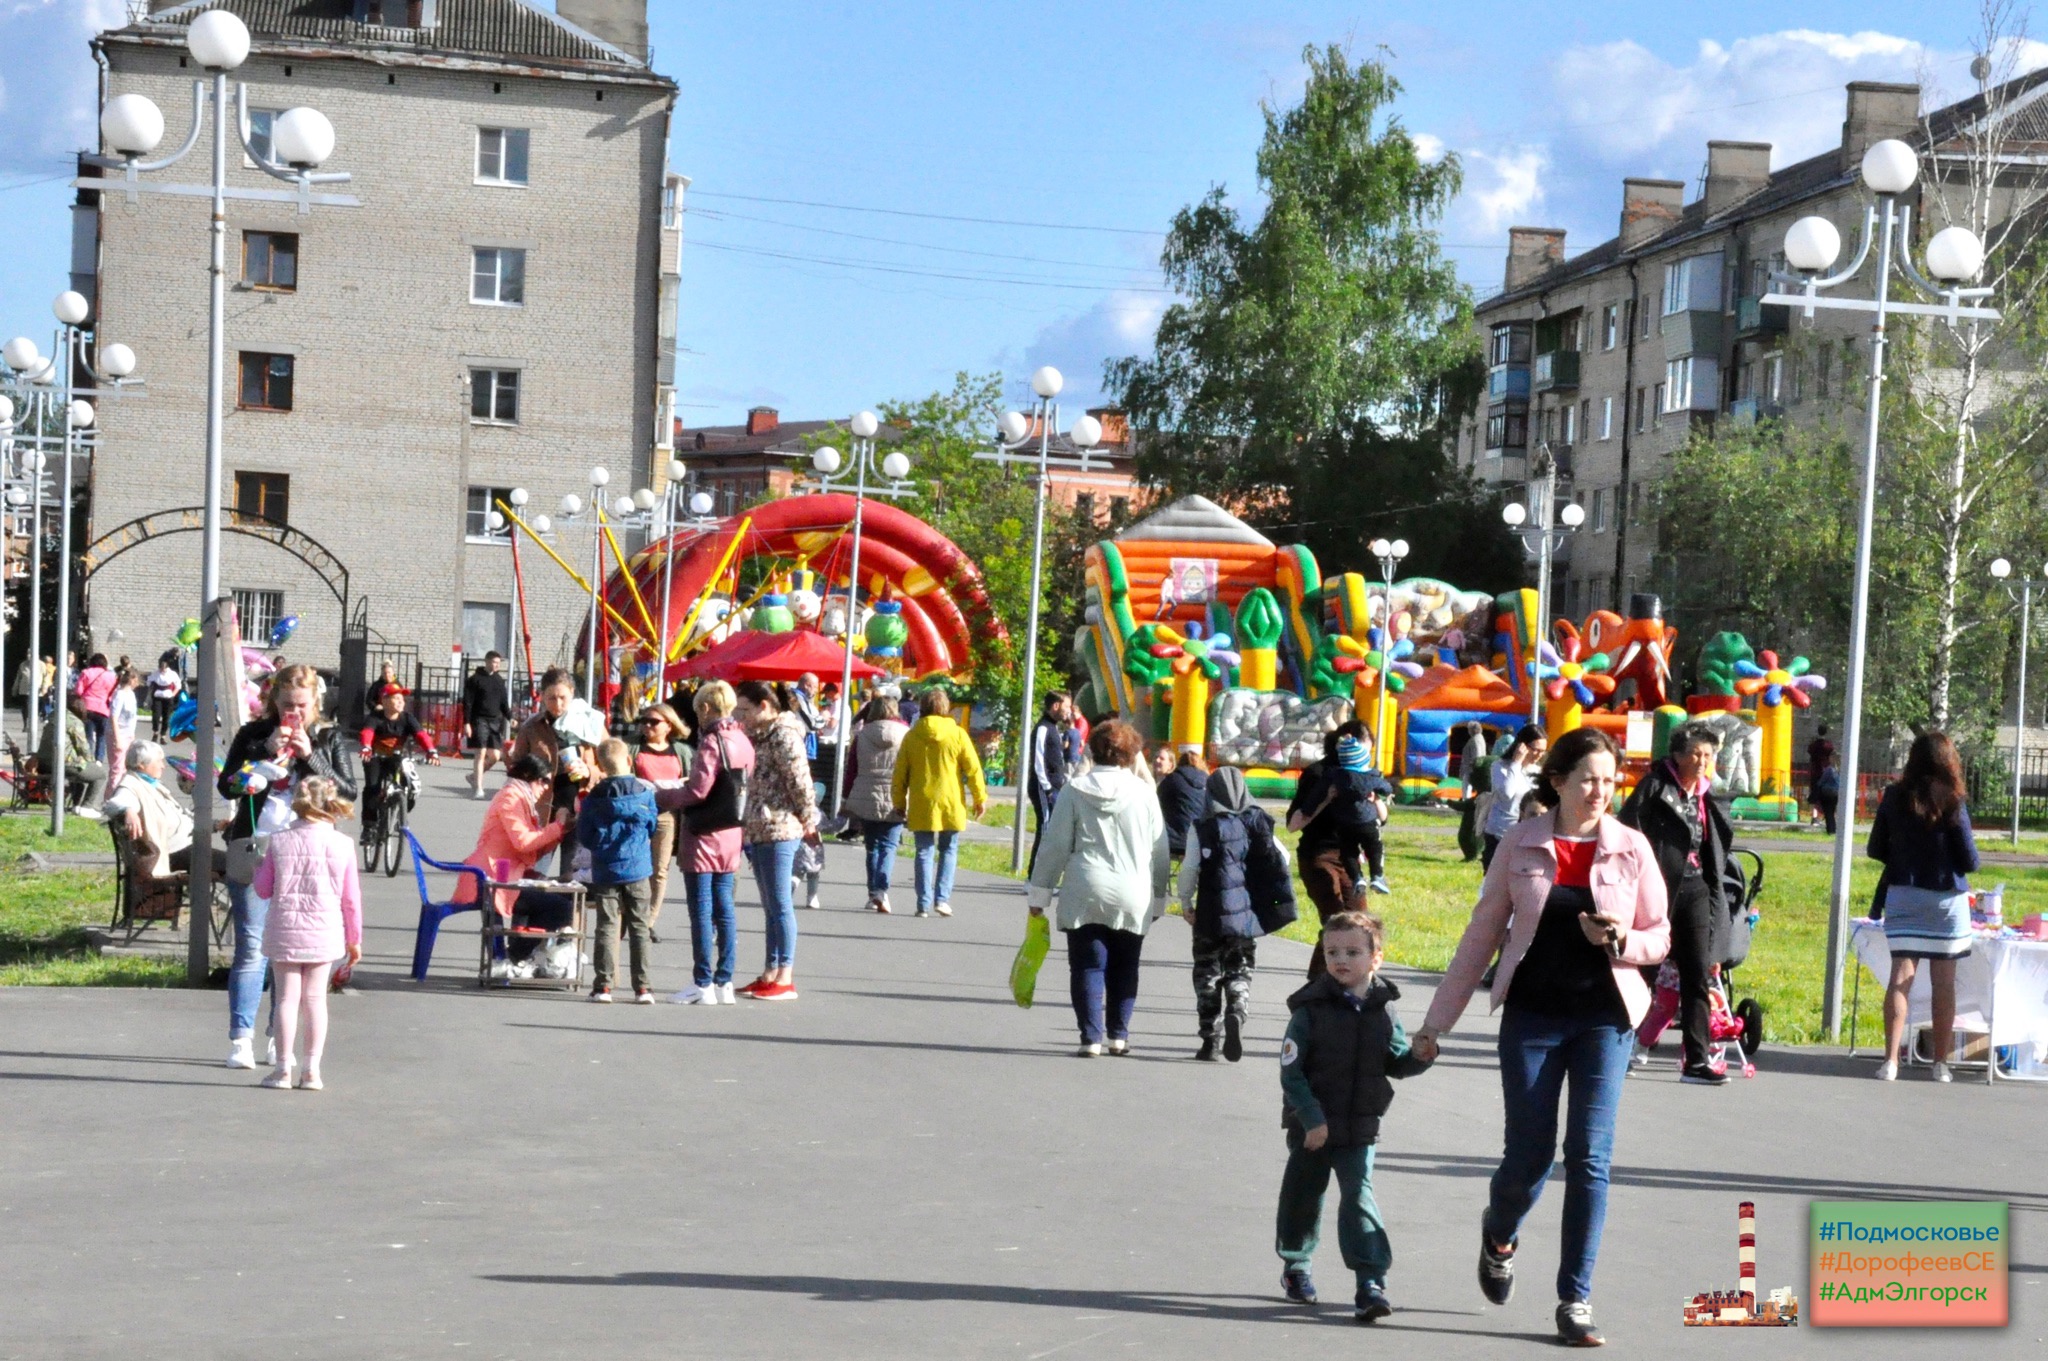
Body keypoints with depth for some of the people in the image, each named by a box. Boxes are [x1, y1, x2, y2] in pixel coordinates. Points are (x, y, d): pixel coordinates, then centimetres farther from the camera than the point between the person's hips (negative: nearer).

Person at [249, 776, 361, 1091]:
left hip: (284, 931, -1)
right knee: (315, 997, 8)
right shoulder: (342, 844, -5)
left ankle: (283, 1069, 7)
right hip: (324, 932, 1)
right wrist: (354, 938, 11)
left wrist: (260, 868, 22)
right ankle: (312, 1070, 8)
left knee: (287, 997, 5)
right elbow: (351, 898, 1)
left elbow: (262, 889, 2)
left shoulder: (279, 841, -5)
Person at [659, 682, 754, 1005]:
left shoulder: (712, 742, -15)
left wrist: (661, 797, -2)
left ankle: (702, 984, -1)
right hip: (731, 832, 8)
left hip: (705, 833, -8)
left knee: (701, 909, -3)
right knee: (723, 907, 11)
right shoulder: (742, 741, 8)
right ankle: (724, 981, 13)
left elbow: (698, 790, -18)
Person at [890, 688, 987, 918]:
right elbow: (973, 769, -3)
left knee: (924, 853, 6)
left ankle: (924, 903, 1)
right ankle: (942, 898, -1)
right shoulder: (957, 734, -4)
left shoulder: (912, 736, 1)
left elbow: (899, 774, 4)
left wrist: (899, 803, 13)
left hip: (921, 806, 1)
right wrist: (980, 798, 6)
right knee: (948, 851, 11)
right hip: (951, 804, -1)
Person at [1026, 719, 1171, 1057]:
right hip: (1132, 898, 1)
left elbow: (1055, 847, 1)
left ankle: (1091, 1036, -3)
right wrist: (1158, 898, 16)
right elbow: (1159, 852, 6)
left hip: (1084, 896, -1)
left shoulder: (1075, 791, 0)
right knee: (1124, 968, 14)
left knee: (1088, 967, 3)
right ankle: (1119, 1034, 14)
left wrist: (1040, 893, 7)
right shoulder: (1145, 794, 1)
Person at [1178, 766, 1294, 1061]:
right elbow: (1282, 858, 3)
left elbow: (1190, 868, -10)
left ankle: (1209, 1040, 9)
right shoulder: (1258, 823, 4)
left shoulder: (1203, 828, -6)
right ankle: (1237, 1011, -18)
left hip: (1212, 914, -2)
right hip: (1247, 913, 2)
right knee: (1240, 970, 12)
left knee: (1207, 972, 9)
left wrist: (1186, 903, 2)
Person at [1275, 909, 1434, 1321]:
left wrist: (1420, 1056, -12)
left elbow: (1397, 1062, 10)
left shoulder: (1382, 1011, 0)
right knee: (1303, 1194, 14)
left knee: (1359, 1195, -8)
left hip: (1360, 1128, 1)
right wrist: (1312, 1118, -17)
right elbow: (1291, 1072, -12)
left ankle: (1371, 1283, -11)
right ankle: (1295, 1267, 37)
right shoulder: (1310, 1010, -11)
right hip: (1311, 1127, -1)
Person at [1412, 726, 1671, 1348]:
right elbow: (1482, 934, 5)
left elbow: (1659, 938, 9)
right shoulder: (1520, 844, 0)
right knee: (1528, 1156, 1)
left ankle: (1575, 1300, 5)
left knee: (1590, 1158, -4)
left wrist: (1622, 939, -15)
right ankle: (1499, 1235, 36)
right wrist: (1437, 1020, 5)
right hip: (1532, 1016, 0)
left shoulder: (1631, 848, 1)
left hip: (1604, 1017, 0)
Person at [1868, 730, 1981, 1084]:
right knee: (1944, 982, 7)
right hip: (1945, 899, -2)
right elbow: (1969, 861, -7)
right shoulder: (1952, 803, -11)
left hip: (1903, 895, 2)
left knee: (1901, 976, 2)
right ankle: (1941, 1063, 13)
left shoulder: (1895, 797, -3)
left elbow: (1876, 850, 4)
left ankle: (1890, 1059, -7)